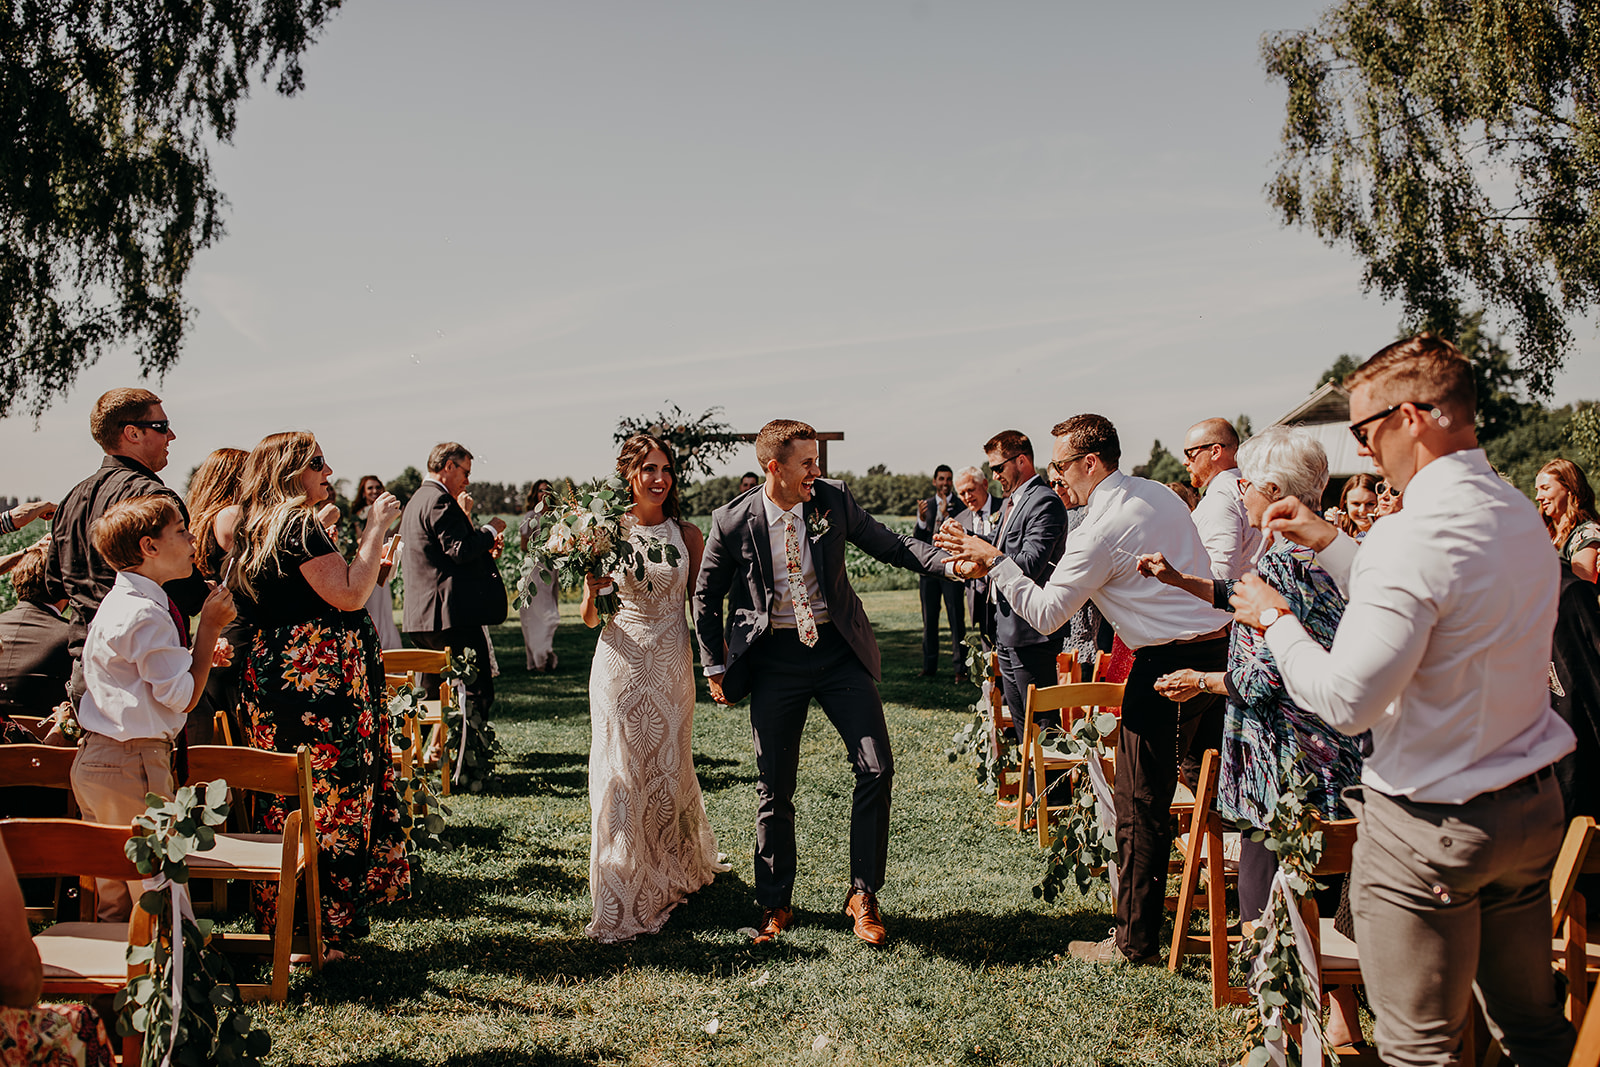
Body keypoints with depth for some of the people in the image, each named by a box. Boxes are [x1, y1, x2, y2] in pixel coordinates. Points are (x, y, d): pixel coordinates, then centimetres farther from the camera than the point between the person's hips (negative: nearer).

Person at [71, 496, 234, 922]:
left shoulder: (119, 603, 13)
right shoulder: (144, 615, -19)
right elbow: (183, 697, -16)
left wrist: (202, 656, 10)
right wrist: (209, 628, -12)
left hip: (96, 759, 11)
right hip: (133, 763, -11)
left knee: (116, 886, 19)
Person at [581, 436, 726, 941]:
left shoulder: (687, 534, 3)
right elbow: (589, 620, 3)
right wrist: (592, 590, -18)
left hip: (671, 666, 1)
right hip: (620, 661, -1)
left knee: (669, 769, 9)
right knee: (621, 774, -1)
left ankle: (675, 870, 36)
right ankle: (623, 899, 12)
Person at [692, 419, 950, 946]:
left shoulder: (833, 499, -3)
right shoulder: (733, 521, -8)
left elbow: (889, 545, 3)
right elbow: (706, 598, 5)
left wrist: (952, 562, -12)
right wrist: (715, 668, 5)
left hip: (838, 648, 2)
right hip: (774, 658, -1)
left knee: (876, 767, -5)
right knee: (774, 787, 6)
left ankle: (863, 895, 12)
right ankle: (775, 905, 24)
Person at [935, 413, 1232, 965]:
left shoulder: (1099, 531, -16)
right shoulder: (1160, 494, 11)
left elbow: (1044, 614, -13)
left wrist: (994, 560, -6)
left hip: (1168, 663, -9)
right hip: (1218, 646, 9)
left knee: (1141, 806, 0)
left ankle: (1135, 941, 7)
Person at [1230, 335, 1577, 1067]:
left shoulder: (1413, 534, -23)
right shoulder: (1520, 515, 4)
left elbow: (1346, 700, -25)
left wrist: (1273, 619, -10)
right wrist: (1330, 544, 18)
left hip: (1431, 825, -8)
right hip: (1532, 804, 8)